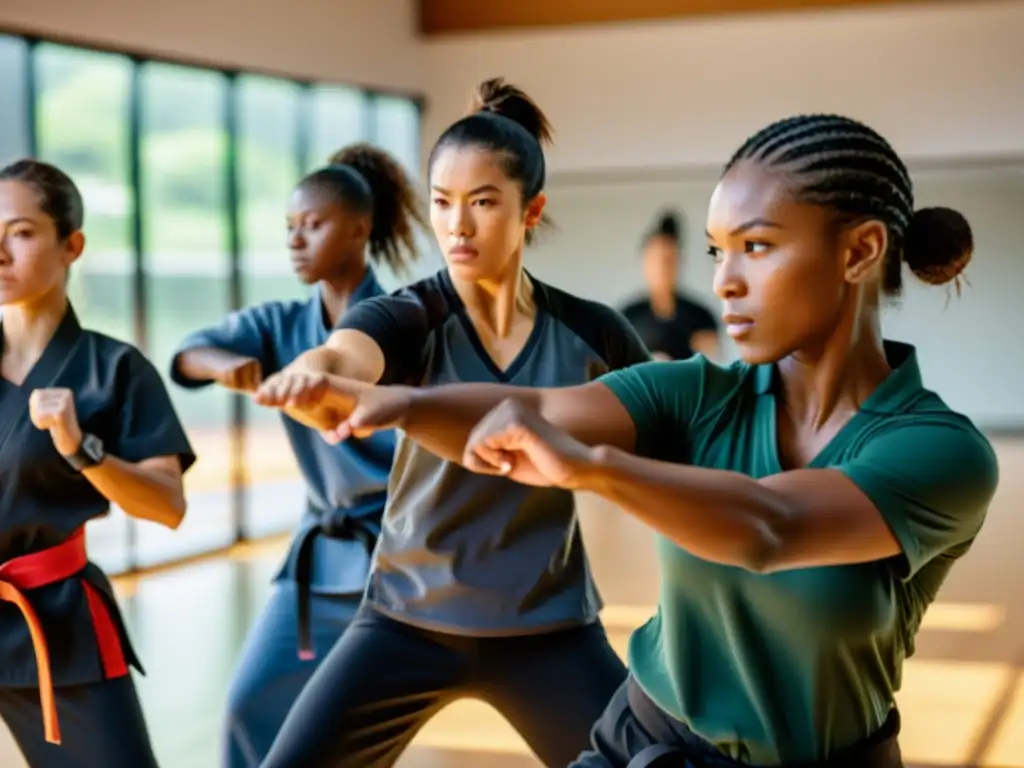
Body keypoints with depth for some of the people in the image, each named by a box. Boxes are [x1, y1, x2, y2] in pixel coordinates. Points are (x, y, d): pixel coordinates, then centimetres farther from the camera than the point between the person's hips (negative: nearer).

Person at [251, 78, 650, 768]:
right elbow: (340, 358, -35)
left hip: (550, 629, 1)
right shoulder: (408, 318, -11)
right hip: (410, 620, 0)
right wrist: (307, 376, -56)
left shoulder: (594, 334, -5)